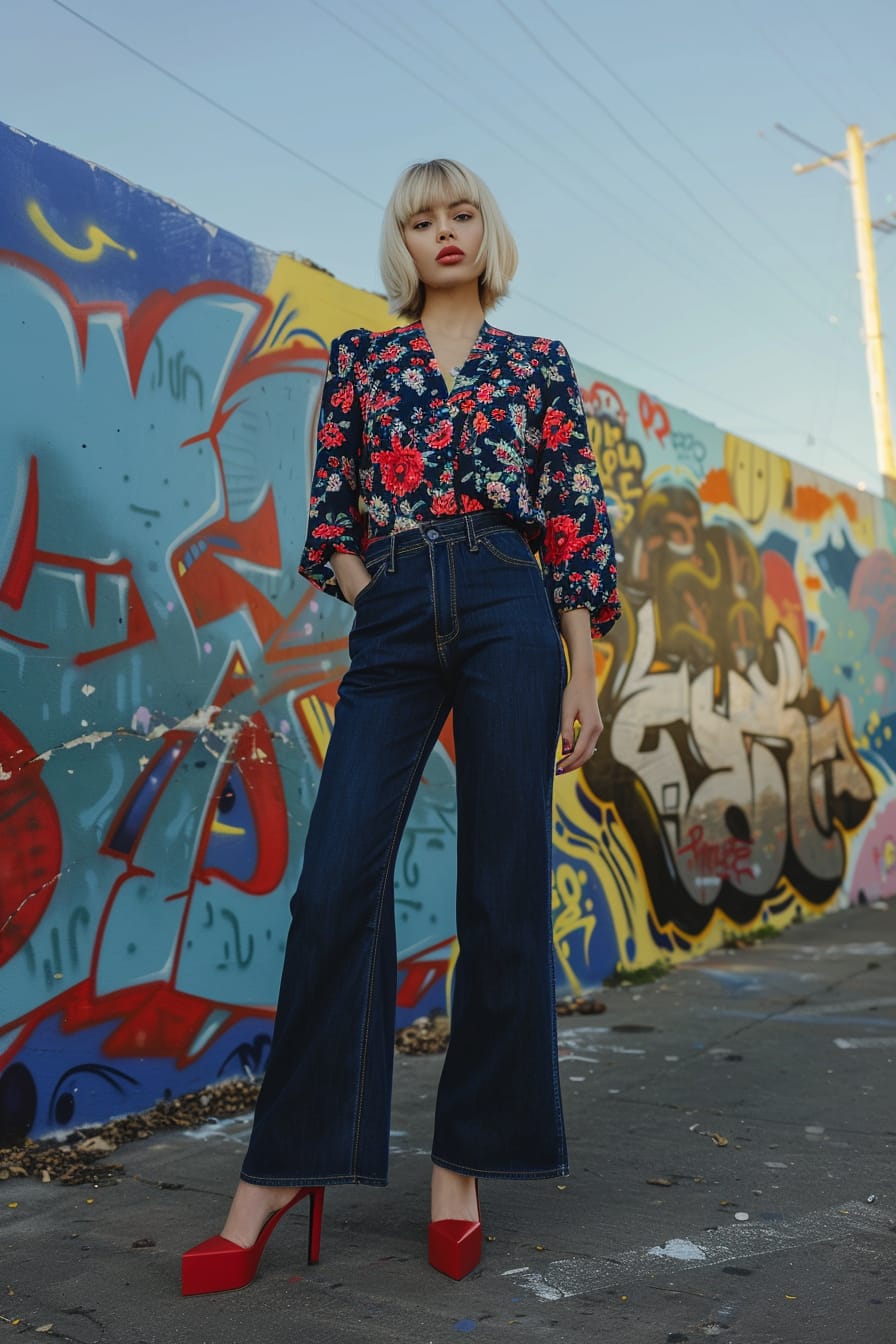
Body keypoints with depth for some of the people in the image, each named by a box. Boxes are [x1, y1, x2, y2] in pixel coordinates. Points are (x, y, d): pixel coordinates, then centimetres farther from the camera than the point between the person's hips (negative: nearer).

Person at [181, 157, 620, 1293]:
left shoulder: (539, 366, 16)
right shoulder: (358, 361, 19)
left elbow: (576, 524, 9)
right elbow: (329, 516, 15)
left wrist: (583, 674, 1)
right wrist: (372, 595, -2)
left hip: (509, 616, 0)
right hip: (391, 624, 1)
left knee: (503, 891, -2)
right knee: (335, 883, -8)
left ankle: (464, 1157, 12)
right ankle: (284, 1165, 3)